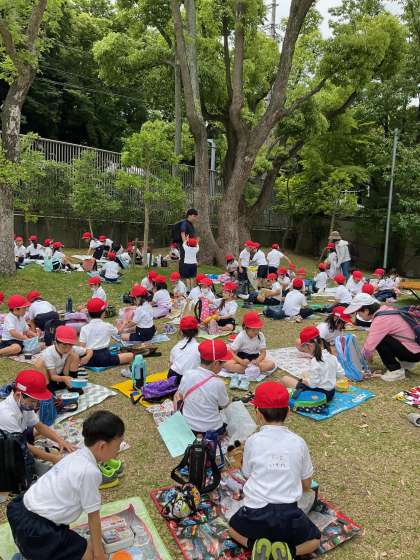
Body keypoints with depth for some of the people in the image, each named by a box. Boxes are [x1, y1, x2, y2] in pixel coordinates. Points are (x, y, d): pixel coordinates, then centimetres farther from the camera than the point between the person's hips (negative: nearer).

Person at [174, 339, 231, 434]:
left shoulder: (187, 374, -14)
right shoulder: (218, 383, -25)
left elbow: (180, 396, 1)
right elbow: (224, 405, -7)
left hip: (188, 426, 2)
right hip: (212, 430, -2)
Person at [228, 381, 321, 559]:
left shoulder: (252, 441, -4)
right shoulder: (298, 442, -1)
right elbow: (307, 485, 13)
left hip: (255, 513, 0)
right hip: (289, 515, 0)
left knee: (234, 528, 32)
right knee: (314, 539, 30)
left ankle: (255, 545, 3)